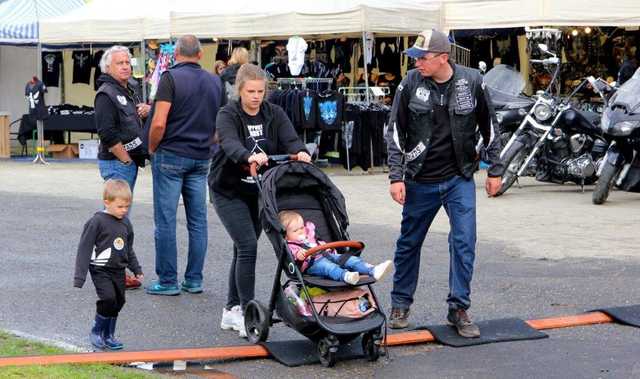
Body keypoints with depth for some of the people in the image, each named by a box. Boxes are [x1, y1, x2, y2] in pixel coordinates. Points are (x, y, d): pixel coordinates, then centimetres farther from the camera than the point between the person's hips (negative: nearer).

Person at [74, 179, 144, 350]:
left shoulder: (125, 222, 6)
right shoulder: (97, 221, -14)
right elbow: (84, 248, -13)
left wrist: (137, 270, 24)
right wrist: (79, 277, -15)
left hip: (118, 270, 7)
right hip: (101, 270, -7)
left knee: (118, 301, 7)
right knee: (108, 298, -20)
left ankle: (108, 336, 22)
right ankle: (96, 332, 1)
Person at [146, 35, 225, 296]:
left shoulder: (171, 77, -9)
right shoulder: (215, 82, 8)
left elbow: (159, 123, -16)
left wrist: (152, 148, -1)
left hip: (171, 156, -5)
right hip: (201, 158, 5)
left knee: (166, 220, 0)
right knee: (198, 221, 8)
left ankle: (168, 281, 2)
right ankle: (194, 280, 12)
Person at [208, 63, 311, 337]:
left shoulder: (274, 114, 1)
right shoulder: (228, 115, -12)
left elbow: (289, 139, -15)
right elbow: (230, 144, -32)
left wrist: (300, 152, -38)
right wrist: (249, 156, -53)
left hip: (259, 191, 5)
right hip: (229, 191, -5)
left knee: (244, 248, 11)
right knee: (248, 246, -16)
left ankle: (231, 311, 21)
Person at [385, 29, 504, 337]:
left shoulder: (471, 81, -7)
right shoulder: (411, 83, -8)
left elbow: (489, 127, 5)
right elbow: (395, 132, -2)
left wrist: (495, 170, 6)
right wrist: (396, 176, -8)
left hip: (460, 178, 0)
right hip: (420, 181, 0)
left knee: (464, 242, -5)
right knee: (409, 243, 11)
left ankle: (458, 309, 6)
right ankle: (400, 305, 27)